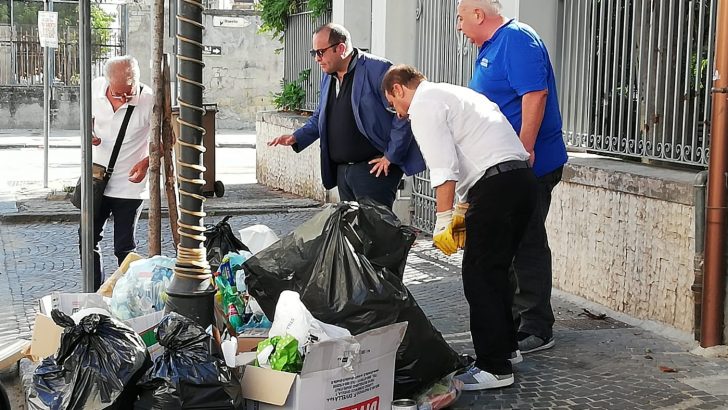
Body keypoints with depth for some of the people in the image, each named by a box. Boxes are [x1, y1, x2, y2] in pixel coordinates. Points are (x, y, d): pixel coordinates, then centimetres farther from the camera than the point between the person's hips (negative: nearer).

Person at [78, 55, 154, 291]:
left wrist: (146, 161, -23)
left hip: (129, 185, -5)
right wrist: (88, 134, -8)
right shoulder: (95, 88, -8)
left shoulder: (149, 100, -20)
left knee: (124, 247, 2)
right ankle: (94, 292, 29)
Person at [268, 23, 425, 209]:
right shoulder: (328, 78, 14)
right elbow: (319, 118, 25)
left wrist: (391, 156, -14)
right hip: (342, 170, 8)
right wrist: (296, 138, 7)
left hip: (374, 168, -8)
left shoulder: (377, 69, -13)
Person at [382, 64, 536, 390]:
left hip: (497, 184, -10)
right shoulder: (452, 93, 29)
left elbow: (443, 166, -12)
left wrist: (444, 220, -12)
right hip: (523, 177, 10)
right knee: (495, 271, 19)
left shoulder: (424, 104, -1)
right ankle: (505, 347, 30)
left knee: (479, 275, -4)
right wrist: (463, 210, 28)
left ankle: (494, 368, -2)